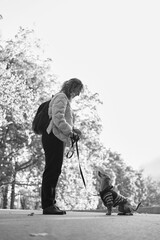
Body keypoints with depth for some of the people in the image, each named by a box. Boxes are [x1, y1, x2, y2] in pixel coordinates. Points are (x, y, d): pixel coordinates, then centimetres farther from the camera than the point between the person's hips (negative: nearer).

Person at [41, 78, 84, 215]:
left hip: (57, 138, 11)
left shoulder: (66, 100, 27)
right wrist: (70, 131, -13)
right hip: (54, 137, -11)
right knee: (52, 170, -11)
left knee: (54, 171, 10)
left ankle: (50, 203, 14)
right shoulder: (61, 97, -6)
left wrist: (72, 129, 13)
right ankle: (48, 205, -9)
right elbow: (57, 118, -19)